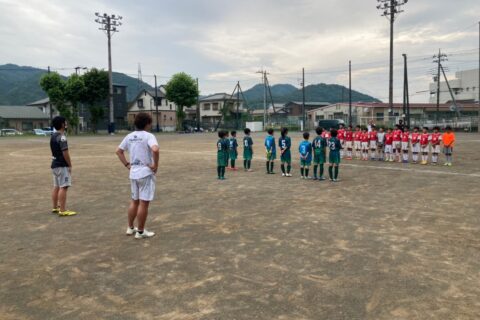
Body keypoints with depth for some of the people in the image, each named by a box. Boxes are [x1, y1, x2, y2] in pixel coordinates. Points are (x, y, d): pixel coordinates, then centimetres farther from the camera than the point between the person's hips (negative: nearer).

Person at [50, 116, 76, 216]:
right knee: (63, 187, -9)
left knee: (56, 187, 15)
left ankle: (55, 207, 23)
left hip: (55, 164, 10)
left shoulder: (53, 136, 12)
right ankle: (63, 211, -9)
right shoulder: (62, 137, -17)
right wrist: (70, 165, -12)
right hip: (62, 165, -10)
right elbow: (65, 153, -20)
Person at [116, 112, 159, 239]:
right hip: (146, 173, -7)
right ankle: (140, 232, 8)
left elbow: (118, 151, 15)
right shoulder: (148, 136, -13)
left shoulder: (129, 136, 8)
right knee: (144, 203, 1)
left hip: (133, 173, 7)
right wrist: (155, 165, -19)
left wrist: (127, 165, 14)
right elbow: (155, 150, -31)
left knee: (134, 201, 20)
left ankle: (130, 228, 29)